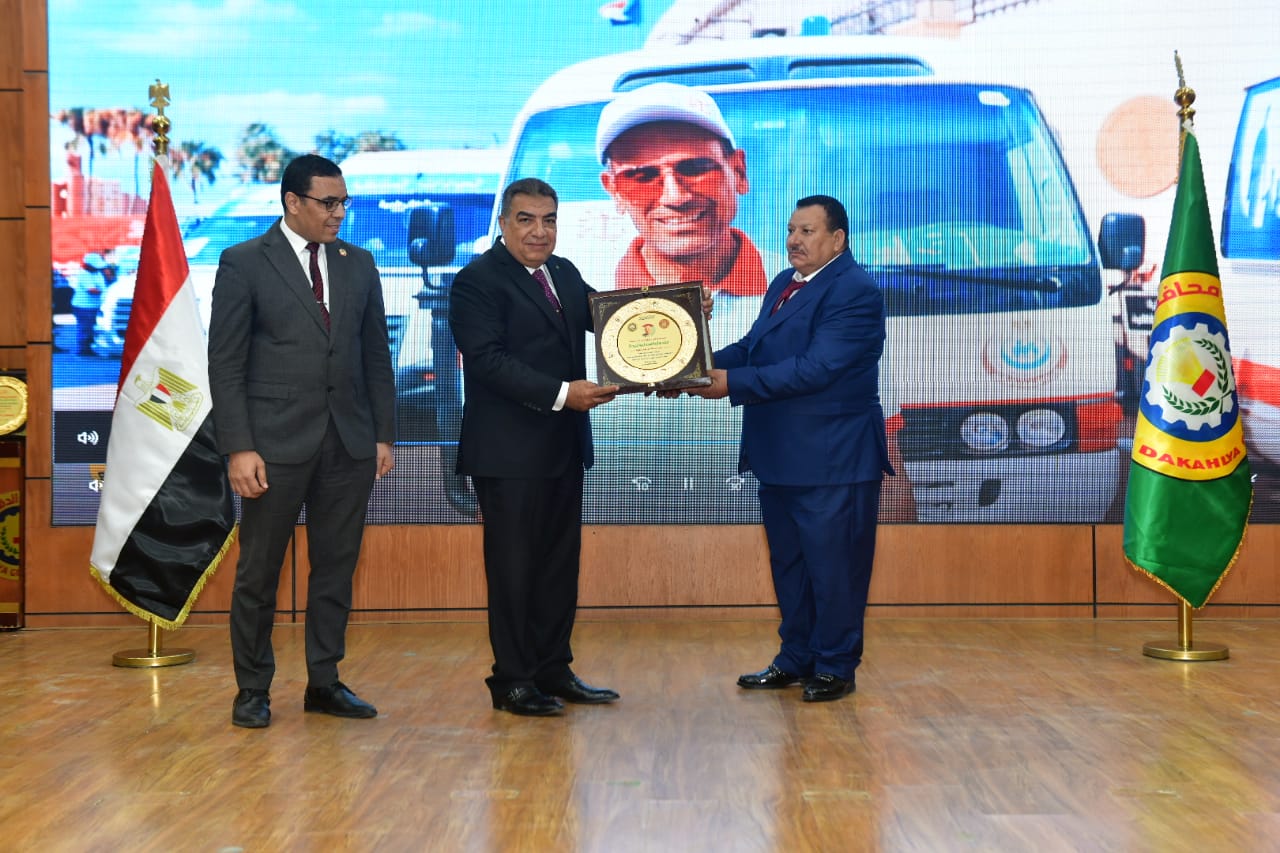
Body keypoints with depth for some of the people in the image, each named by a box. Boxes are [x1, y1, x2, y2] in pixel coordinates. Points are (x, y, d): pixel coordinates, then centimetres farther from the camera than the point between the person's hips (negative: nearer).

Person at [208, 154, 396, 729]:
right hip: (276, 441, -4)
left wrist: (384, 435, 7)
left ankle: (325, 683, 20)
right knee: (259, 570, 5)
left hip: (349, 442, 4)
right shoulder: (244, 264, -3)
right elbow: (226, 364, -6)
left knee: (336, 566, 9)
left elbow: (376, 355, 13)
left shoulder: (358, 264, 10)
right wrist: (239, 448, -13)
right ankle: (253, 690, 17)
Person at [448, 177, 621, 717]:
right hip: (510, 450, -7)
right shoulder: (477, 281, -11)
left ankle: (553, 669, 23)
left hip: (564, 446, 8)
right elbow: (489, 360, -20)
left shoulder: (564, 273, 13)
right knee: (513, 566, 2)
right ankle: (512, 681, 12)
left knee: (560, 562, 13)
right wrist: (562, 394, -26)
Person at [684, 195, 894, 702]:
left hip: (833, 459, -9)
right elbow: (752, 347, 12)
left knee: (833, 566, 2)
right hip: (780, 454, 9)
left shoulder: (855, 292, -16)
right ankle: (796, 660, 28)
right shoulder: (784, 284, 13)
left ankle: (835, 668, 13)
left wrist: (734, 384, -26)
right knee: (788, 564, 16)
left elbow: (815, 368, -25)